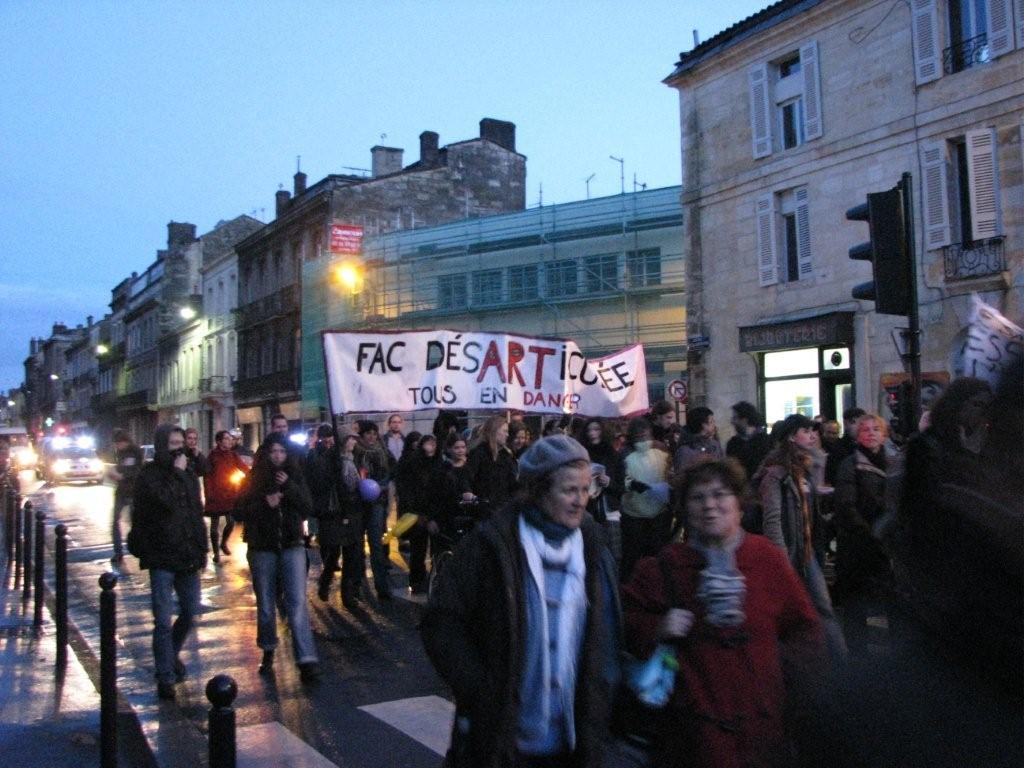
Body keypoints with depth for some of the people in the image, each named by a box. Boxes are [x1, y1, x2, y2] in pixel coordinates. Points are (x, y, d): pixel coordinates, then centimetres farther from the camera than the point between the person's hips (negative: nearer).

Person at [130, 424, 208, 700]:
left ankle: (171, 655, 37)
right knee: (163, 621, -3)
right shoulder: (149, 475, -7)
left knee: (190, 614, 13)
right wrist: (177, 473, -15)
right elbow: (166, 501, -25)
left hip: (188, 557, 6)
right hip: (162, 558, -6)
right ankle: (166, 677, 7)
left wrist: (202, 549, 13)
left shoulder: (188, 474, 11)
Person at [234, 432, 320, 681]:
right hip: (262, 548, 1)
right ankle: (268, 652, 30)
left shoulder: (295, 476, 3)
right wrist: (264, 503, -18)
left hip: (292, 546, 0)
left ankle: (307, 660, -14)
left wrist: (289, 487, -16)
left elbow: (307, 509, -3)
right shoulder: (254, 479, 0)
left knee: (297, 602, -10)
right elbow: (239, 512, -4)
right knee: (265, 604, 11)